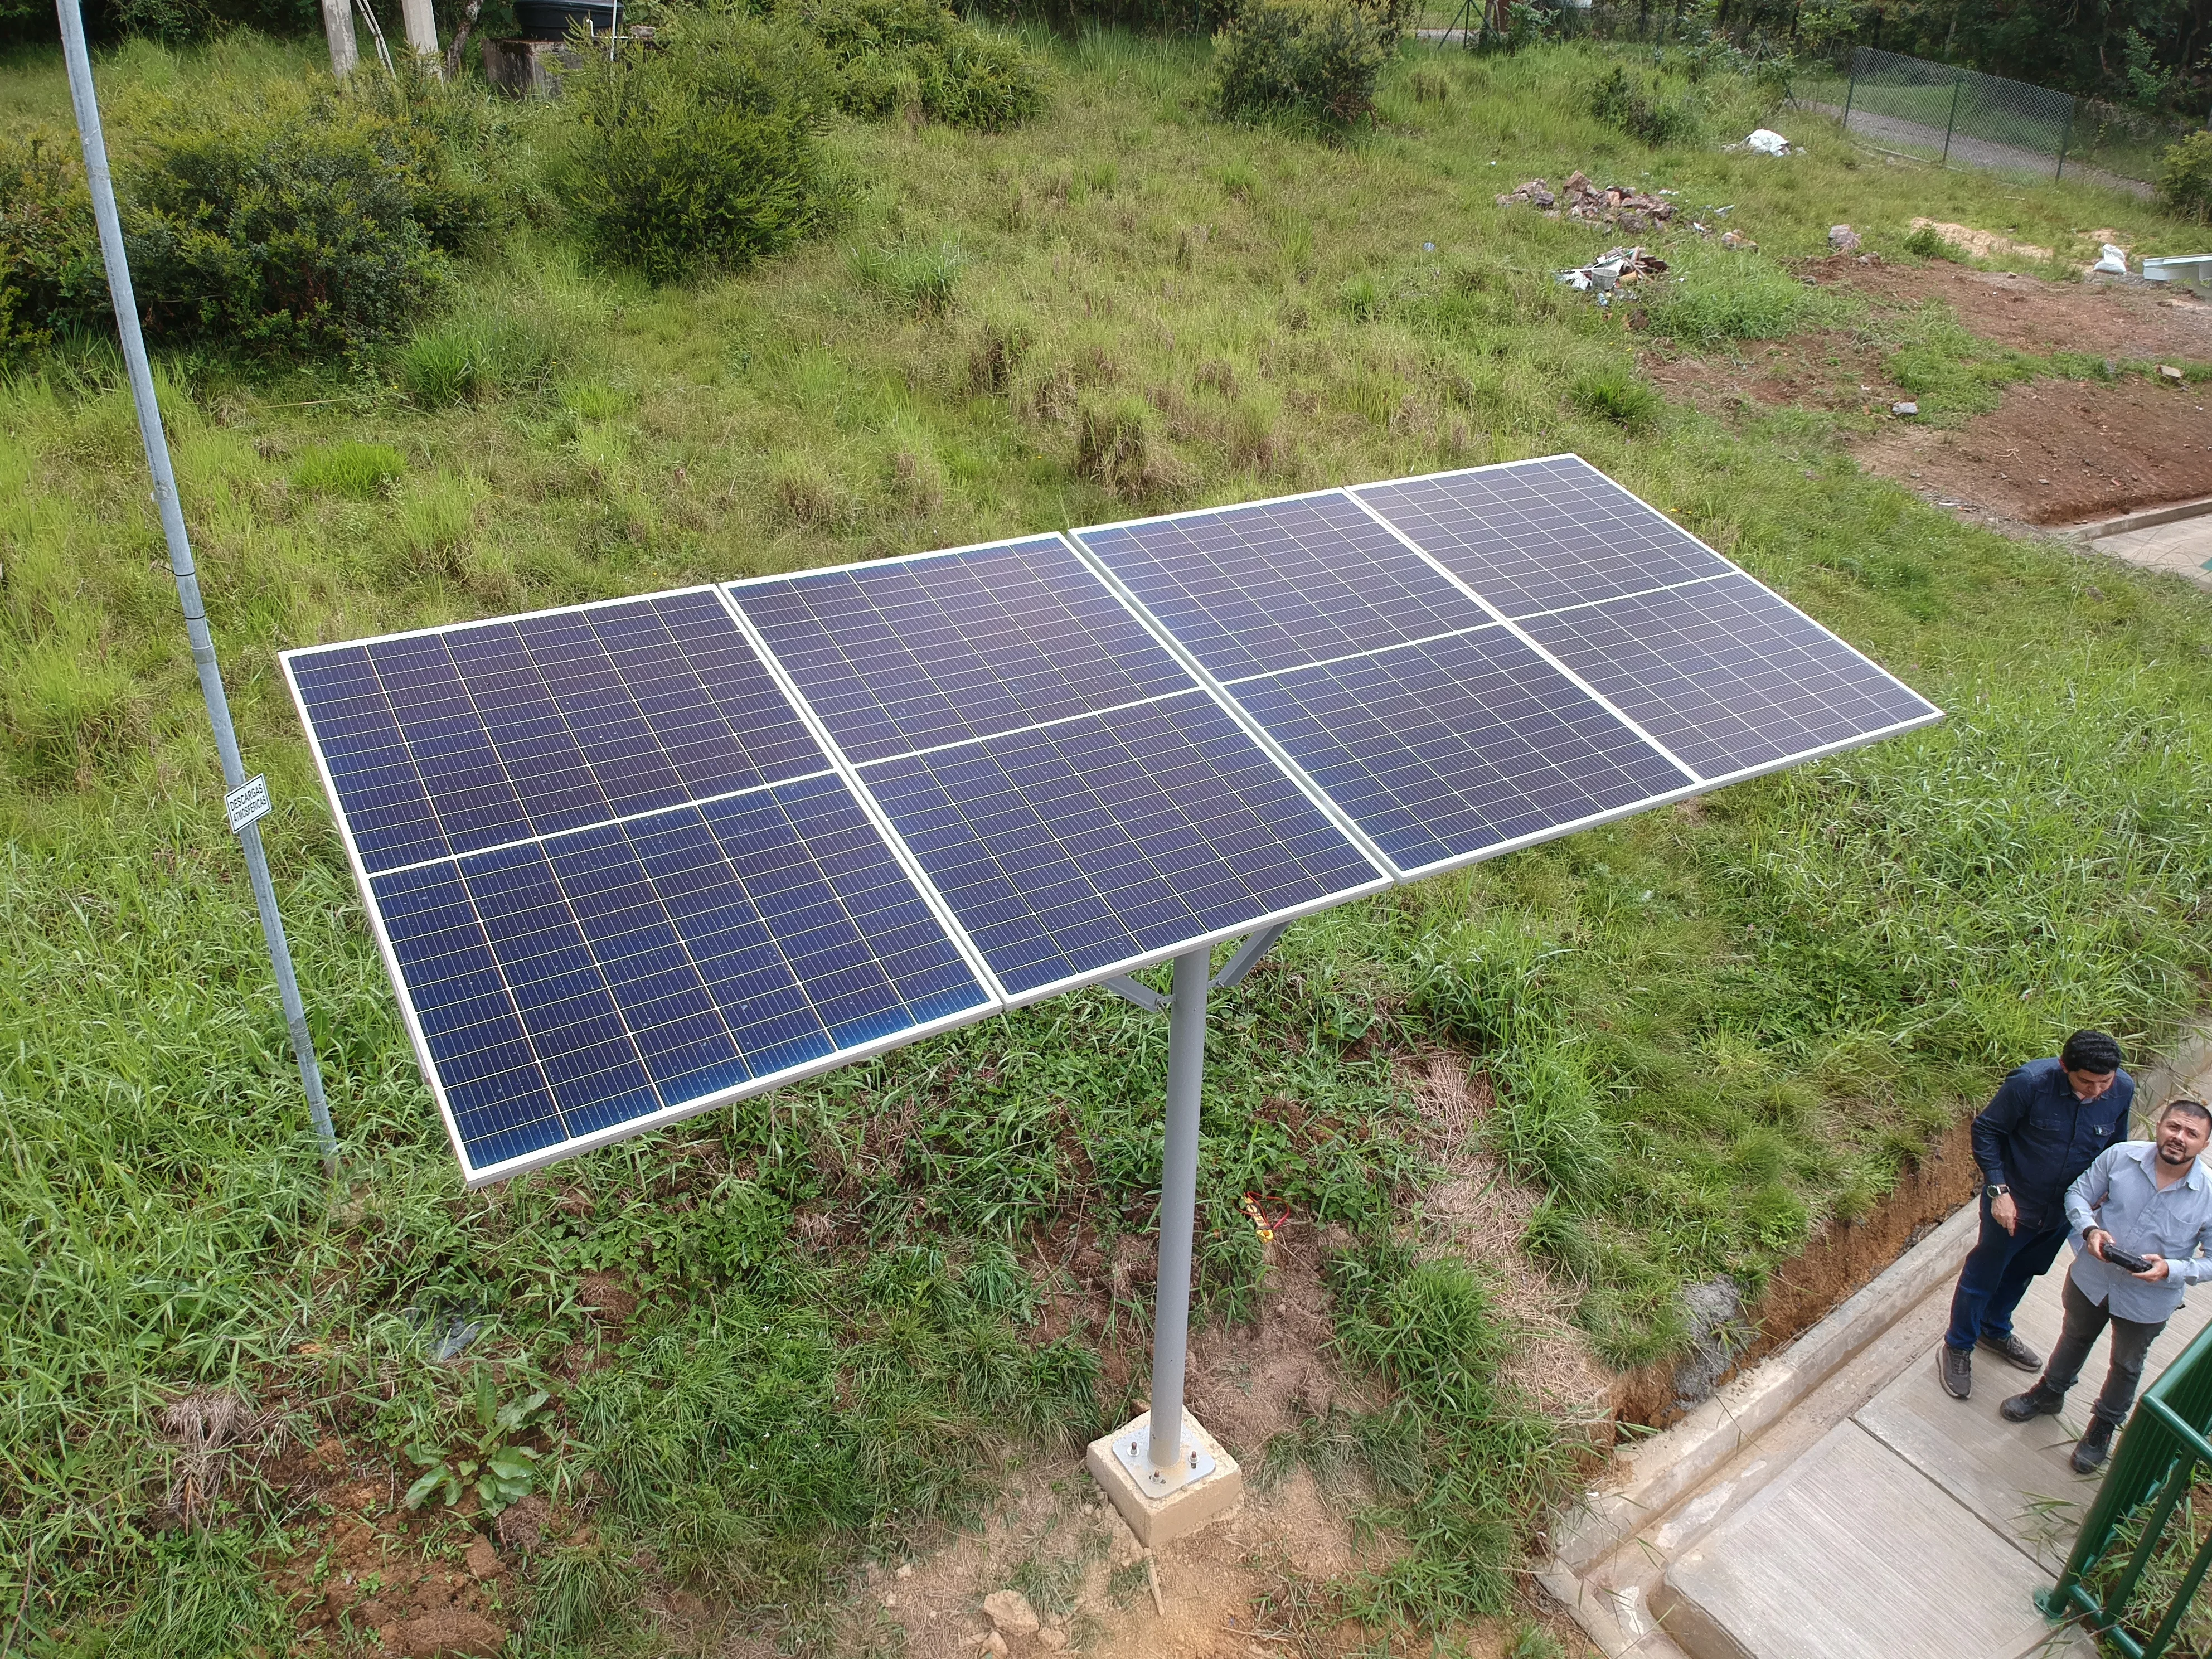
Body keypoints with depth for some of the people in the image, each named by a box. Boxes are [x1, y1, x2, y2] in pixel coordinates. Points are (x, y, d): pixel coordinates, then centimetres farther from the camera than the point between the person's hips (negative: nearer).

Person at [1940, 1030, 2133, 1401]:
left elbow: (2116, 1147, 4)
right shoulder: (2030, 1083, -30)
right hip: (2013, 1205, -5)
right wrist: (1998, 1190, -22)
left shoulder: (2122, 1090, -16)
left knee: (2021, 1274, 27)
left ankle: (1995, 1331, 51)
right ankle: (1958, 1346, 33)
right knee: (1983, 1275, 12)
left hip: (2063, 1211, 5)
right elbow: (1986, 1131, -17)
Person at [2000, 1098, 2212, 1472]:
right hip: (2091, 1279, 1)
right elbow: (2079, 1193, -5)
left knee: (2126, 1366, 24)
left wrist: (2170, 1270, -29)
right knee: (2075, 1340, 29)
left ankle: (2103, 1426, 49)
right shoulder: (2121, 1156, -19)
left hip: (2147, 1302, -1)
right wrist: (2090, 1229, -23)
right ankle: (2050, 1392, 55)